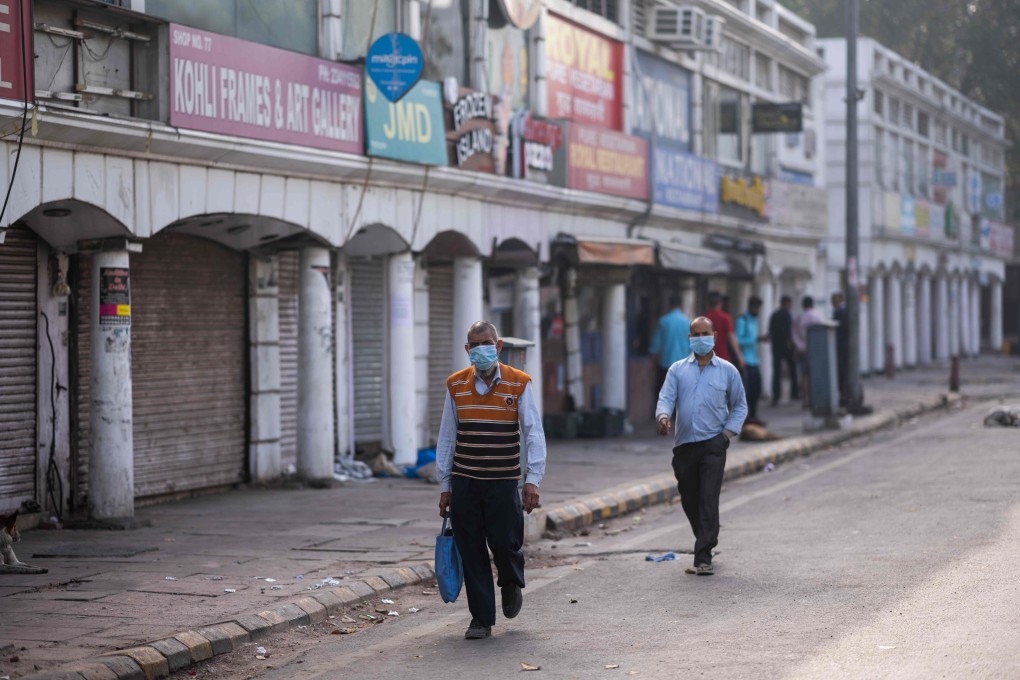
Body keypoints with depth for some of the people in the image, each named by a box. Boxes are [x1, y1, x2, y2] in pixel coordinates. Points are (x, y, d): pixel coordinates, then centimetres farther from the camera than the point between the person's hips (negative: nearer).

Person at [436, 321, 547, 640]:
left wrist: (532, 479, -14)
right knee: (471, 551, 2)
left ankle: (511, 585, 31)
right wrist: (444, 486, 8)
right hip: (464, 482, 2)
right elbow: (446, 438, 10)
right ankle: (481, 618, 12)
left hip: (504, 482, -2)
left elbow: (534, 434, -4)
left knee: (504, 543, -4)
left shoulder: (519, 384, -3)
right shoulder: (456, 385, 5)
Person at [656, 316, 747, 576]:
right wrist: (663, 416, -22)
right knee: (689, 501, 10)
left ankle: (703, 559, -14)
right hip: (684, 445, 3)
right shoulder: (678, 370, 10)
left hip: (713, 444, -3)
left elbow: (739, 406, 13)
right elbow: (666, 398, 0)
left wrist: (729, 431, -2)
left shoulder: (727, 371, 8)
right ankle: (706, 543, 31)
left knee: (708, 500, -12)